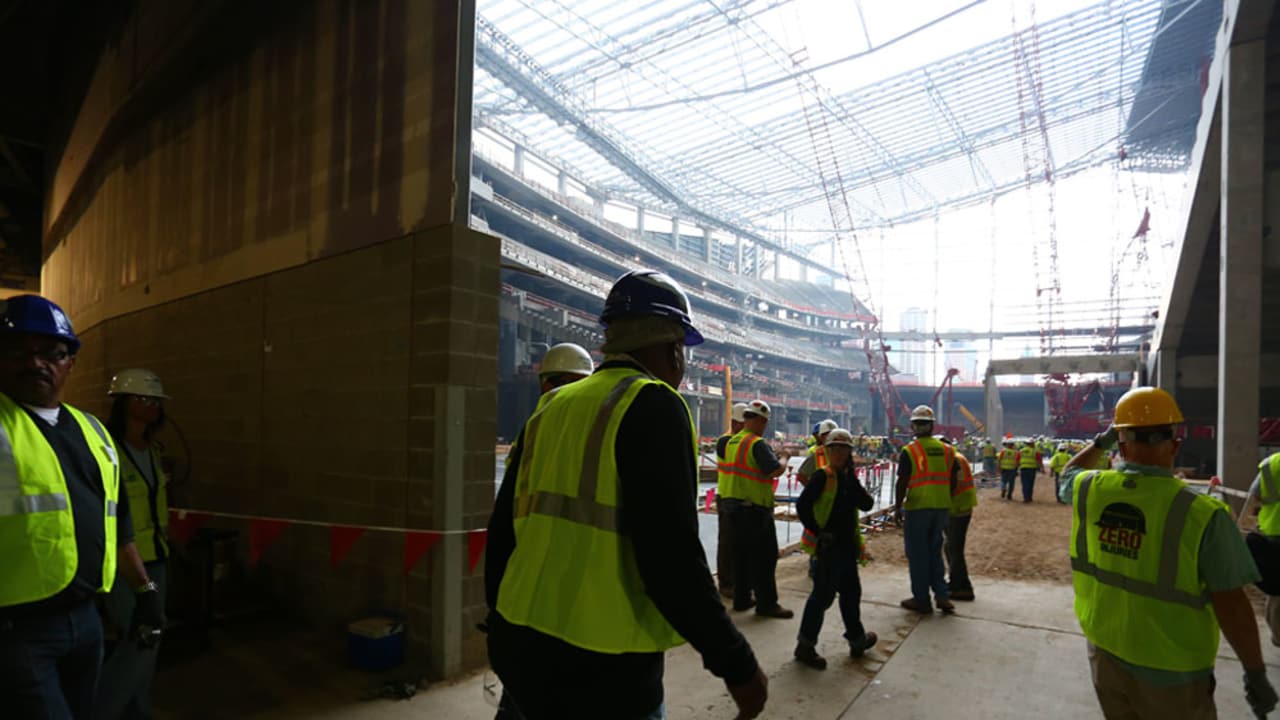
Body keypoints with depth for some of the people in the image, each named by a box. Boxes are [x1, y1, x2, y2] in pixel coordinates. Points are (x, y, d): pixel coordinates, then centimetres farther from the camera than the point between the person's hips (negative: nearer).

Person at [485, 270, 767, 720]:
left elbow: (505, 527, 12)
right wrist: (736, 664, -10)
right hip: (600, 670, -6)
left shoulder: (551, 408, 8)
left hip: (521, 649, 7)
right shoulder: (653, 406, -13)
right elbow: (671, 554, -20)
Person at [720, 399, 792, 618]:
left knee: (742, 553, 15)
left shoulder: (732, 442, 11)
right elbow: (775, 470, -24)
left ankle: (742, 598, 23)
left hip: (733, 504, 8)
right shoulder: (758, 444, -17)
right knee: (764, 556, 1)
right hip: (755, 507, -8)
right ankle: (766, 603, 6)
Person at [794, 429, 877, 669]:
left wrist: (852, 478, -13)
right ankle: (805, 645, 7)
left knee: (851, 592, 20)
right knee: (824, 593, -4)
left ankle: (857, 639, 38)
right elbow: (802, 506, -19)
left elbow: (867, 504, -3)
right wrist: (817, 532, -19)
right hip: (827, 545, -8)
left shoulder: (848, 478, 10)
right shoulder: (822, 476, -12)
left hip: (846, 545, 8)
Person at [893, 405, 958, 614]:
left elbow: (902, 483, -12)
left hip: (917, 507, -5)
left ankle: (921, 599, 13)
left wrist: (898, 507, -2)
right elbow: (954, 480, 7)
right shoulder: (947, 450, 4)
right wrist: (945, 500, 18)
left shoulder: (909, 451, -11)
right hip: (941, 507, 5)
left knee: (917, 554, 6)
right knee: (935, 551, 19)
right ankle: (942, 594, 15)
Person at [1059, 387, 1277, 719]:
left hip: (1104, 652, 4)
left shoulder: (1090, 490, -10)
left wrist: (1101, 441, 22)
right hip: (1170, 673, -3)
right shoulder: (1203, 514, -21)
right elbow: (1231, 605, -16)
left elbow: (1069, 473, 16)